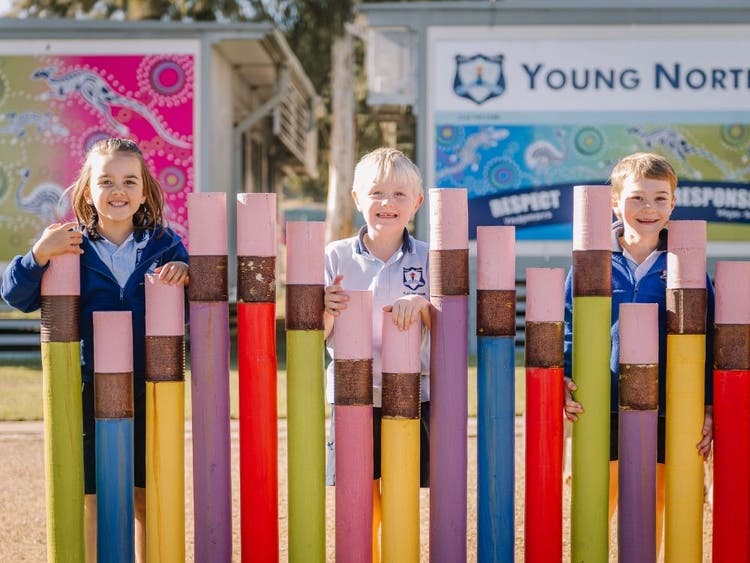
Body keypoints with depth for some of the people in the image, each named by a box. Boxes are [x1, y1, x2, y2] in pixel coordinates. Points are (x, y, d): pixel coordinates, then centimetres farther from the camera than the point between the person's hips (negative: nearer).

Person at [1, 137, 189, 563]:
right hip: (91, 391, -1)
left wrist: (186, 273, -19)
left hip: (150, 389, 1)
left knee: (149, 496, 12)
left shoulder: (164, 244, 2)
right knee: (92, 499, 5)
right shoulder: (70, 248, -1)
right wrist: (39, 254, -21)